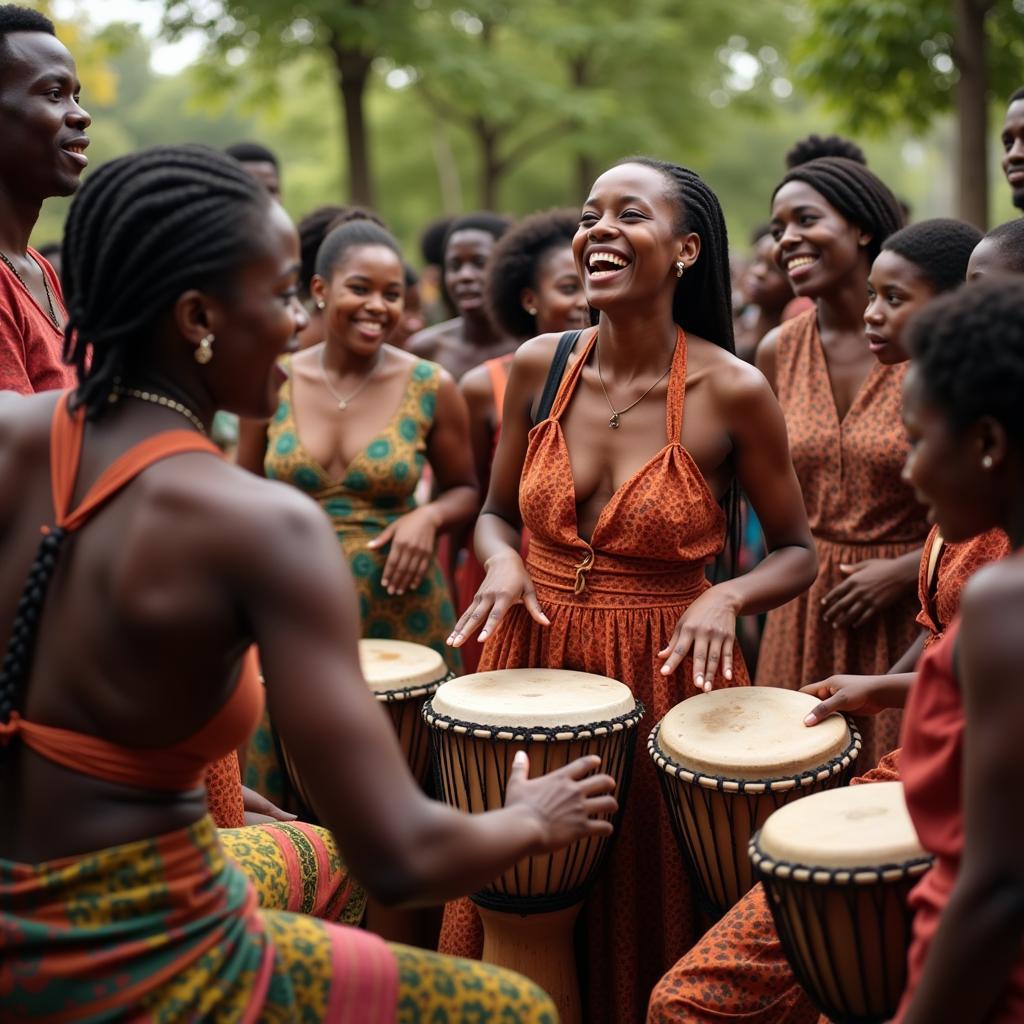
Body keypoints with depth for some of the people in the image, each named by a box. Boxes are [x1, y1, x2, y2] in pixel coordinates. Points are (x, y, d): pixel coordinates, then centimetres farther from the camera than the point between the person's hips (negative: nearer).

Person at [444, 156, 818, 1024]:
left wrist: (725, 598, -19)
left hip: (666, 672, -3)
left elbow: (797, 553, 0)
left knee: (651, 917, 11)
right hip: (536, 659, 3)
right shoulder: (539, 367, -1)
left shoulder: (732, 392, -11)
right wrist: (503, 562, -11)